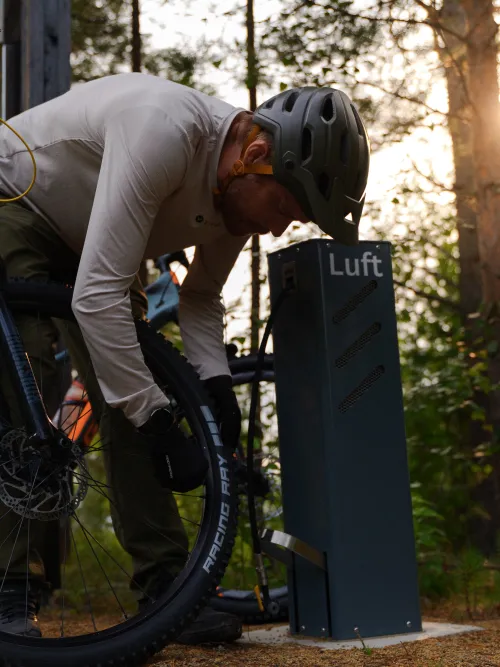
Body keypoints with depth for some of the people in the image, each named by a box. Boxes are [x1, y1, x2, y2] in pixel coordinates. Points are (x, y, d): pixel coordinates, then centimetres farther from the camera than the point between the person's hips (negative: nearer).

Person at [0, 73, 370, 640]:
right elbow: (97, 297, -41)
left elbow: (199, 298, 1)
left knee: (128, 395, -6)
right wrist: (158, 422, -39)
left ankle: (165, 583, -3)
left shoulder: (242, 190, -13)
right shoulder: (165, 132, -40)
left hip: (76, 241, 7)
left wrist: (216, 383, -17)